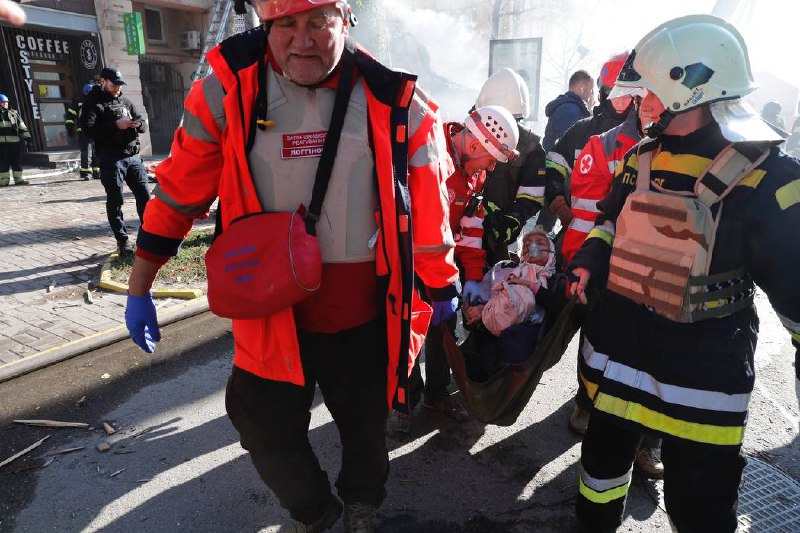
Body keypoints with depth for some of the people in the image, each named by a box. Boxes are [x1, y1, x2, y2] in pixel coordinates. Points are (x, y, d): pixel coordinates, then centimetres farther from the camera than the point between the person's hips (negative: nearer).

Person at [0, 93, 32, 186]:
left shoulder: (14, 113, 9)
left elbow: (22, 127, 9)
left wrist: (27, 139, 4)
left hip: (14, 141, 0)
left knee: (16, 160, 3)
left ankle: (18, 178, 10)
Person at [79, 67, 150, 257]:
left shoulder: (125, 101, 17)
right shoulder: (93, 103, -1)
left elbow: (143, 124, 16)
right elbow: (87, 129, -13)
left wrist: (138, 123, -8)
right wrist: (115, 125, -20)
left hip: (133, 157, 5)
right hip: (111, 160, -5)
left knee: (144, 195, 6)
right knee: (115, 201, 0)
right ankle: (122, 241, 6)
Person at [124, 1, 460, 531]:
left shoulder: (394, 100, -8)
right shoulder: (227, 93, -6)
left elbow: (427, 203, -1)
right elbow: (180, 191, 0)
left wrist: (441, 284, 7)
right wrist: (140, 287, 6)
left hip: (367, 316, 0)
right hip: (272, 313, 1)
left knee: (366, 423, 19)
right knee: (268, 430, 11)